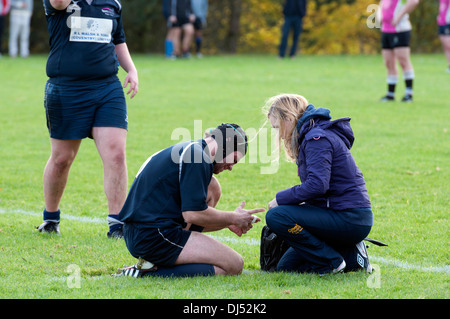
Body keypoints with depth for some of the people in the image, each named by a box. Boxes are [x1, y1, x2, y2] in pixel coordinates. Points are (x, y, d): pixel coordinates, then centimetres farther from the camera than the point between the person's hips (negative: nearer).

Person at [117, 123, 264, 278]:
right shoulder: (197, 157, -11)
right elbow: (193, 214, -16)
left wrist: (228, 222, 22)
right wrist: (233, 218, -1)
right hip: (154, 238, -10)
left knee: (213, 189, 20)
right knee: (234, 265, -6)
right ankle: (152, 272, -13)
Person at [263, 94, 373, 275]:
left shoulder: (317, 138, -15)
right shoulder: (311, 136, 18)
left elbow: (317, 185, -27)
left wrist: (281, 199, -16)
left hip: (350, 219, -10)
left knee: (276, 217, -20)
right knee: (286, 266, 11)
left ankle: (331, 263, -11)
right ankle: (351, 257, 9)